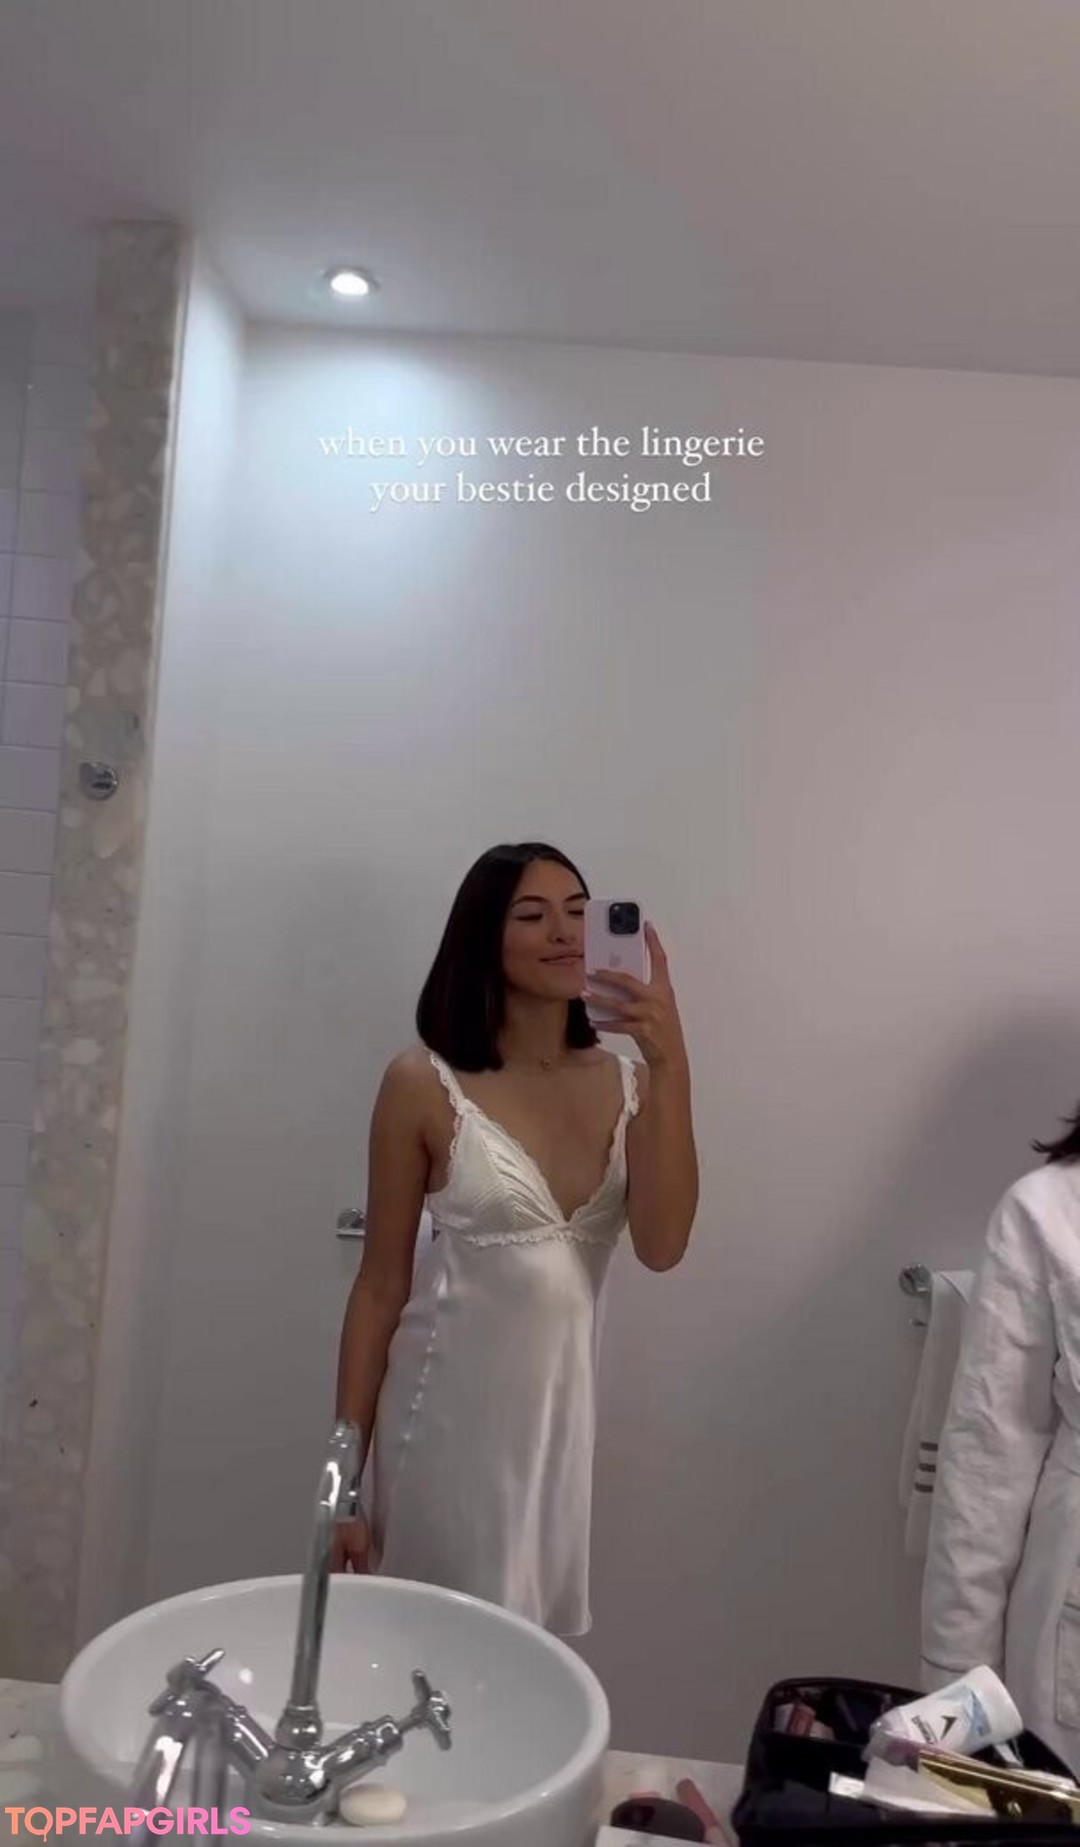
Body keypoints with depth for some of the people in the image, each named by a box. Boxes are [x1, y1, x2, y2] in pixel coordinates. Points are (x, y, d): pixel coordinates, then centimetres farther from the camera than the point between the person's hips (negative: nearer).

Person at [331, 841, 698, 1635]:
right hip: (453, 1412, -3)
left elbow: (662, 1245, -16)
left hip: (564, 1412, 4)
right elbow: (381, 1286, -6)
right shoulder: (426, 1084, -12)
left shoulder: (626, 1082, -3)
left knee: (539, 1643, 18)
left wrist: (670, 1067, -24)